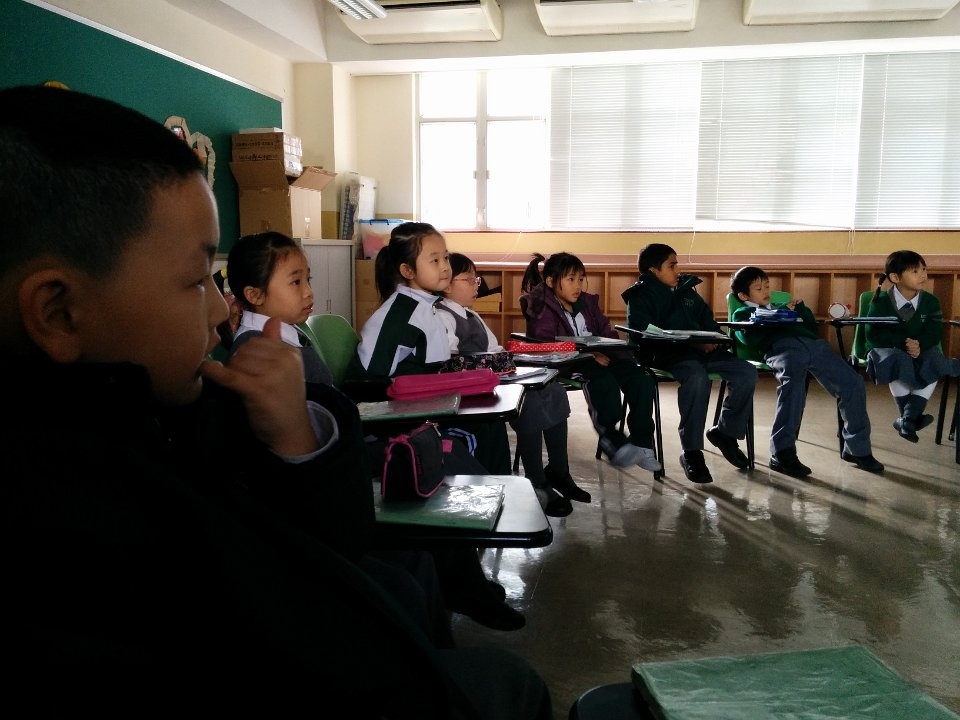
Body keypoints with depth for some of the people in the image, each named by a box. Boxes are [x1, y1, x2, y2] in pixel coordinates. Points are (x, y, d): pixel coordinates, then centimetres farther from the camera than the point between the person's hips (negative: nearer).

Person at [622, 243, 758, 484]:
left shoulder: (687, 289, 24)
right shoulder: (640, 297, 1)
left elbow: (707, 318, 29)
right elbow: (644, 334, -13)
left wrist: (713, 338, 2)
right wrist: (693, 343, -21)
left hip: (704, 350, 7)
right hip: (668, 356, -7)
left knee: (747, 372, -11)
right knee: (697, 377, -37)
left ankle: (726, 431, 10)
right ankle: (691, 453, -25)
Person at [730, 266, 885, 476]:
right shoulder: (742, 313, 26)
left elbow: (813, 327, 33)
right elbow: (750, 338, 2)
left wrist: (799, 307, 18)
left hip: (813, 343, 6)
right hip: (781, 346, -6)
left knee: (853, 385, -12)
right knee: (793, 383, -38)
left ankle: (857, 448, 2)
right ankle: (782, 453, -38)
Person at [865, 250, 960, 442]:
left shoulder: (931, 301, 0)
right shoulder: (880, 301, -10)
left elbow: (935, 333, -6)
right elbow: (874, 335, -16)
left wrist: (918, 344, -28)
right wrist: (904, 343, -29)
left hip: (920, 350, 3)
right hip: (888, 350, -3)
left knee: (935, 365, -28)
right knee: (898, 363, -36)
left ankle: (907, 419, -27)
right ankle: (913, 417, -20)